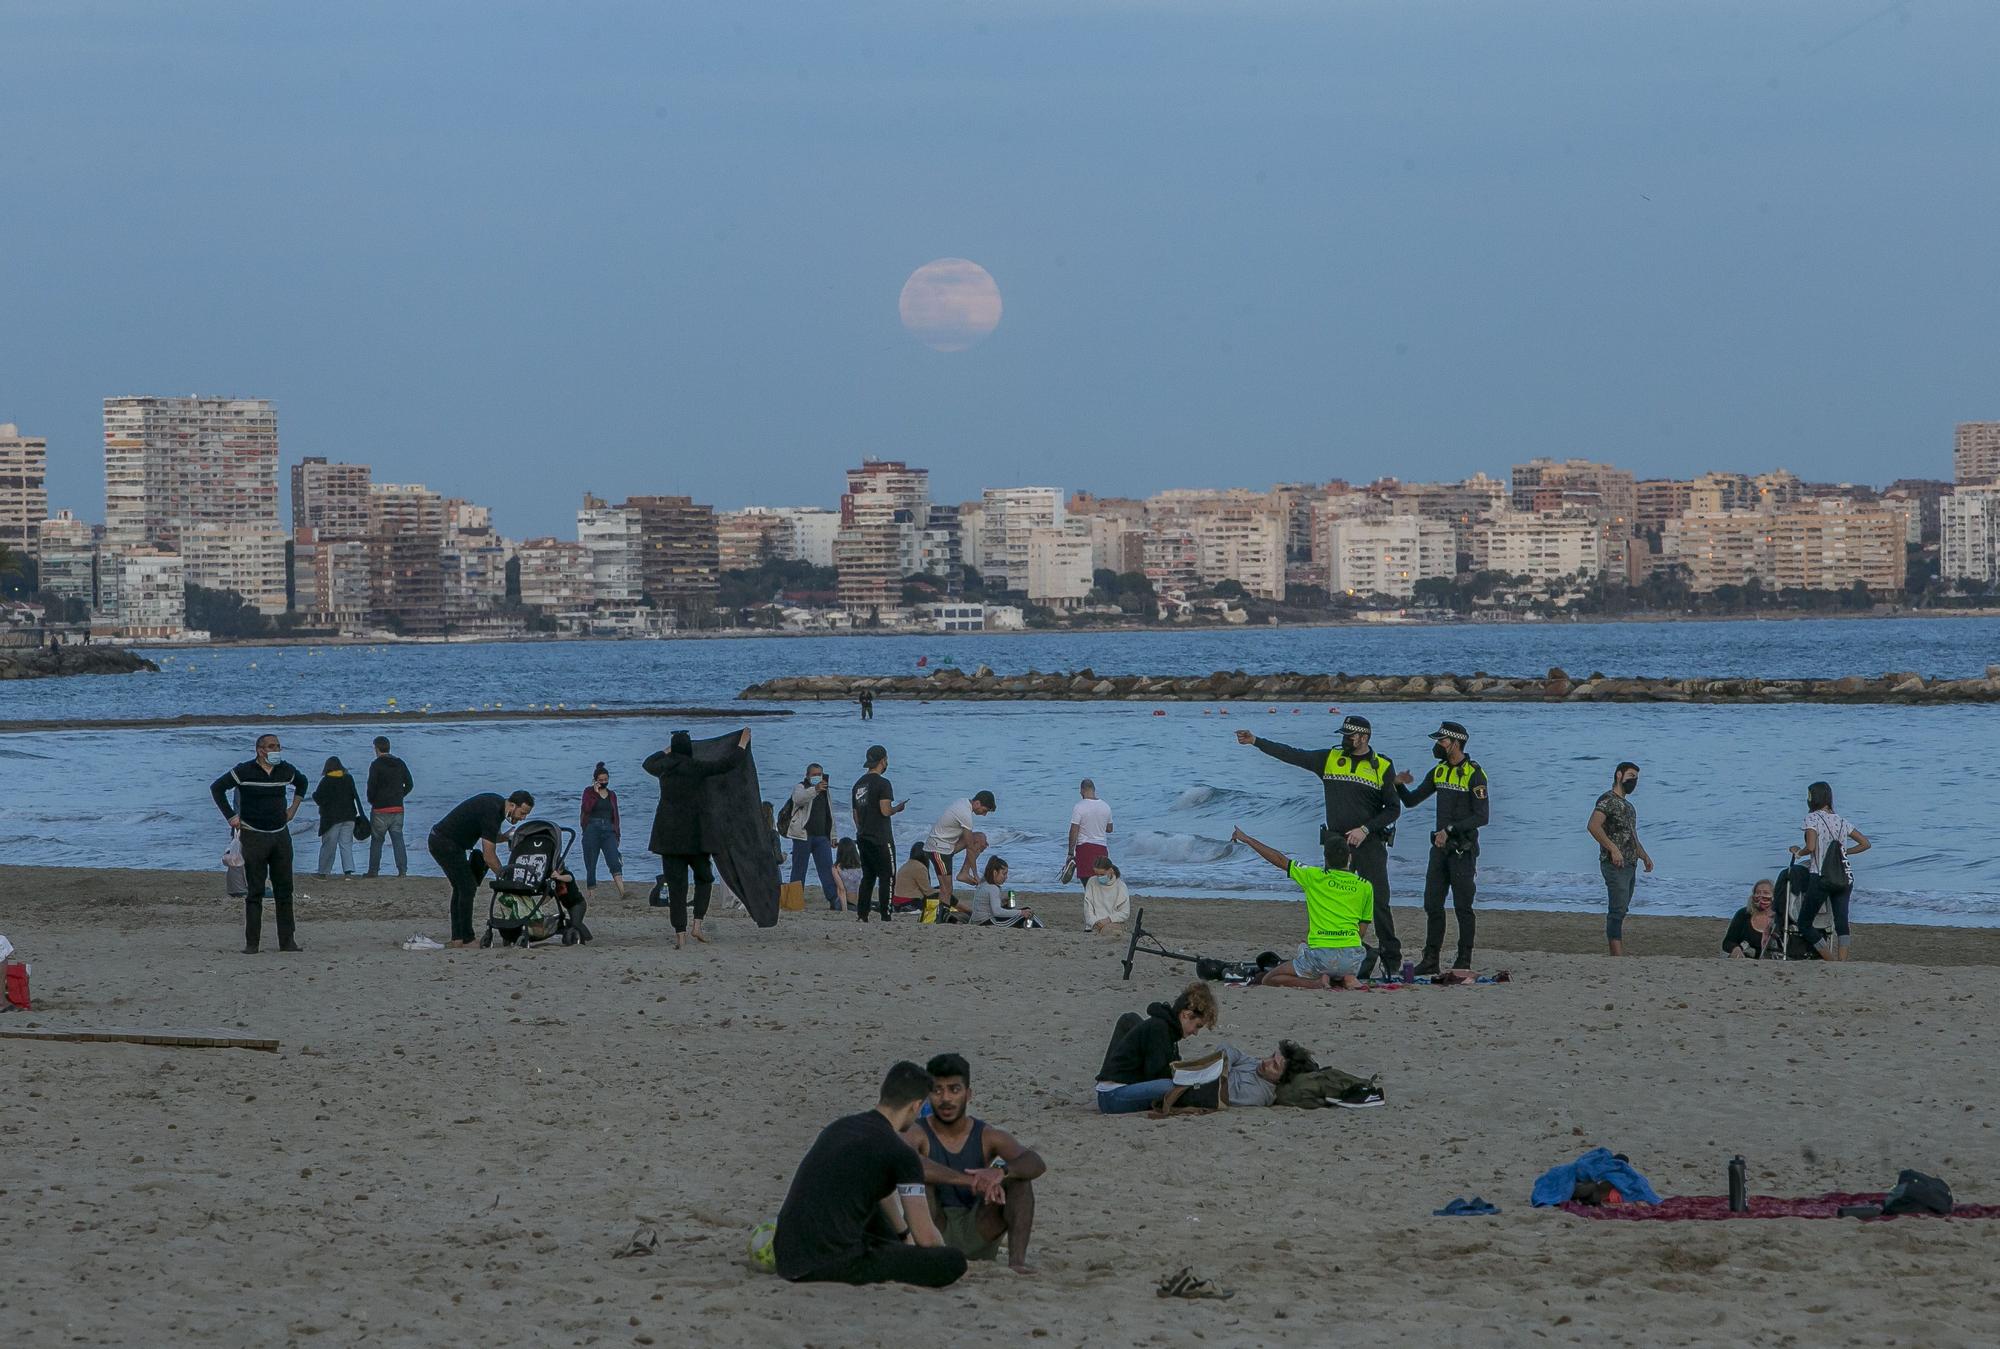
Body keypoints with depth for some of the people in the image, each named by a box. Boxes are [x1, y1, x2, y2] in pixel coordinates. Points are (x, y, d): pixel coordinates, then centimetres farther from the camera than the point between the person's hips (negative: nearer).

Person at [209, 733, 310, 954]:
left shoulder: (285, 770, 6)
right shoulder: (244, 771, -8)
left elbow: (302, 782, 28)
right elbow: (217, 788, -1)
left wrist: (294, 807, 18)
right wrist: (230, 817, -4)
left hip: (281, 835, 4)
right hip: (254, 836, -4)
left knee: (284, 890, 4)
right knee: (255, 892, -4)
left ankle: (287, 940, 9)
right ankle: (251, 943, -1)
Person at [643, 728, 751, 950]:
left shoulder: (664, 766, 2)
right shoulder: (695, 767, -9)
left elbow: (648, 762, 26)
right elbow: (727, 762, -2)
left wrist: (667, 751, 43)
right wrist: (743, 743, 14)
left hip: (667, 834, 3)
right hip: (692, 833, -3)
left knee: (675, 885, 3)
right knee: (704, 878, 15)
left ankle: (680, 934, -1)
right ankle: (697, 925, 2)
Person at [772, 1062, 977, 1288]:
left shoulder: (840, 1126, 18)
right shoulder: (901, 1154, -7)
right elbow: (926, 1238, -4)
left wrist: (904, 1235, 52)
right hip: (833, 1266, -8)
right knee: (955, 1261, -7)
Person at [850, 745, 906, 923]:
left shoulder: (859, 784, 13)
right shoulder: (882, 783, -12)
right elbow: (885, 811, -20)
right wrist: (897, 808, 0)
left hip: (863, 838, 8)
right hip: (881, 839, -8)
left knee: (868, 877, 12)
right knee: (887, 877, -4)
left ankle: (862, 916, 9)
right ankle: (885, 917, -9)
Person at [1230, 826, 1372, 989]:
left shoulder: (1316, 877, -1)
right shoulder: (1365, 886, 7)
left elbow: (1280, 860, 8)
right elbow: (1362, 929, 11)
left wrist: (1246, 839, 19)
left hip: (1321, 955, -4)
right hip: (1352, 958, 4)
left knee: (1269, 980, 10)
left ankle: (1317, 982, -9)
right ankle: (1346, 979, 4)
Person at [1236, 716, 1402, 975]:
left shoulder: (1382, 767, 0)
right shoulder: (1330, 759, 7)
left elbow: (1393, 808, 0)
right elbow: (1292, 755, 5)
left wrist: (1365, 829, -11)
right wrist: (1255, 741, -1)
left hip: (1369, 843, -4)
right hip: (1337, 841, 4)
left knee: (1378, 902, -6)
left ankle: (1391, 959, 1)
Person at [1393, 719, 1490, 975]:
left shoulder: (1474, 774, -11)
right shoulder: (1439, 772, 12)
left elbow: (1481, 817, -16)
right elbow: (1411, 801, 18)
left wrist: (1450, 829, -20)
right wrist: (1399, 785, -3)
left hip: (1463, 850, -7)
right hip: (1440, 848, 7)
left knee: (1462, 906, -2)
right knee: (1432, 904, 6)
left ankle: (1464, 961, 4)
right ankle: (1431, 959, 11)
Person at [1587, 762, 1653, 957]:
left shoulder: (1628, 806, 23)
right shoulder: (1607, 800, -7)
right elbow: (1594, 826, -21)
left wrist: (1644, 855, 16)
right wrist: (1613, 849, -26)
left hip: (1630, 866, 10)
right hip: (1615, 865, -10)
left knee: (1621, 911, 9)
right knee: (1617, 910, -15)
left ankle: (1618, 954, 10)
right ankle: (1618, 956, -21)